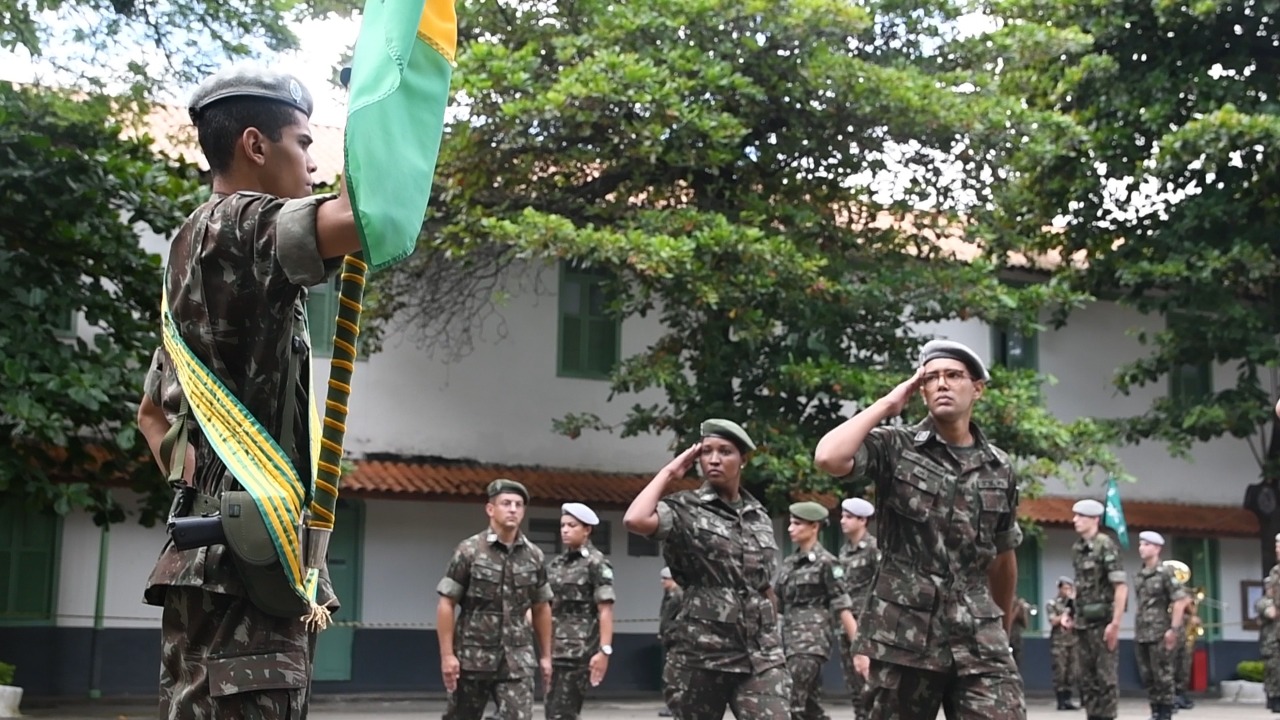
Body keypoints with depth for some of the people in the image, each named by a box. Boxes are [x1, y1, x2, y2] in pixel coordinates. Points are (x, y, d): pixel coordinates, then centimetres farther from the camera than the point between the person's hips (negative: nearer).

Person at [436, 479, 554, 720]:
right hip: (472, 657, -2)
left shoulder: (534, 556, 4)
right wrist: (447, 654, -11)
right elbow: (446, 605, -6)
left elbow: (541, 608, 14)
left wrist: (545, 655, 13)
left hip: (517, 659, 2)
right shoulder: (469, 550, -6)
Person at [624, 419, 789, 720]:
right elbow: (635, 520, -23)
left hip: (759, 654, 3)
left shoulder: (760, 517, 12)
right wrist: (668, 472, -10)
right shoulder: (685, 508, -2)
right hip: (700, 653, -3)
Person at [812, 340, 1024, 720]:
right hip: (904, 635, -2)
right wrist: (887, 404, -10)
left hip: (978, 638, 2)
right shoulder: (894, 448, -1)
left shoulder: (999, 468, 9)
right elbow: (828, 457, -21)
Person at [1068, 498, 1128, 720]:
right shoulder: (1077, 548, 12)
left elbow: (1121, 587, -15)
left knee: (1106, 676, -3)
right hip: (1082, 622, 7)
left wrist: (1115, 623, -19)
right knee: (1086, 677, 10)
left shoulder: (1106, 545, -10)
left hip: (1102, 621, -7)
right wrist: (1073, 616, 12)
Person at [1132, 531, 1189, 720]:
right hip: (1141, 634, 7)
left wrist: (1174, 629, -16)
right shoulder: (1138, 576, 13)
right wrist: (1138, 629, 15)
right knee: (1147, 676, 9)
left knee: (1163, 676, -3)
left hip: (1160, 634, -7)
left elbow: (1180, 601, -12)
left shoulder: (1165, 573, -7)